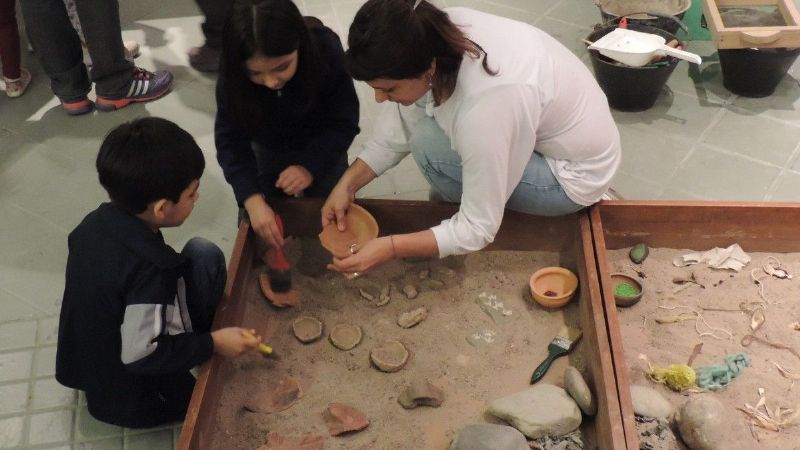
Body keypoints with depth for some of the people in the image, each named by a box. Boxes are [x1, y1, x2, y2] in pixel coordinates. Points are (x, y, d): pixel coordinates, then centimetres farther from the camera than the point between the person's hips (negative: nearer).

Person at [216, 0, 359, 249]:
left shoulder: (326, 49, -36)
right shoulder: (233, 73, -32)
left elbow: (344, 123, -24)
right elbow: (230, 140, -25)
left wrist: (311, 167, -38)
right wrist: (253, 200, -37)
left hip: (321, 146, -1)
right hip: (267, 148, 1)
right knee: (255, 227, 5)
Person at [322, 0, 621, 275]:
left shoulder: (483, 108, -39)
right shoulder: (435, 39, -20)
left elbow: (479, 230, -29)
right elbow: (399, 124, -6)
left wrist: (390, 248, -29)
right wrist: (347, 184, -11)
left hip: (576, 174, -7)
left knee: (430, 148, -20)